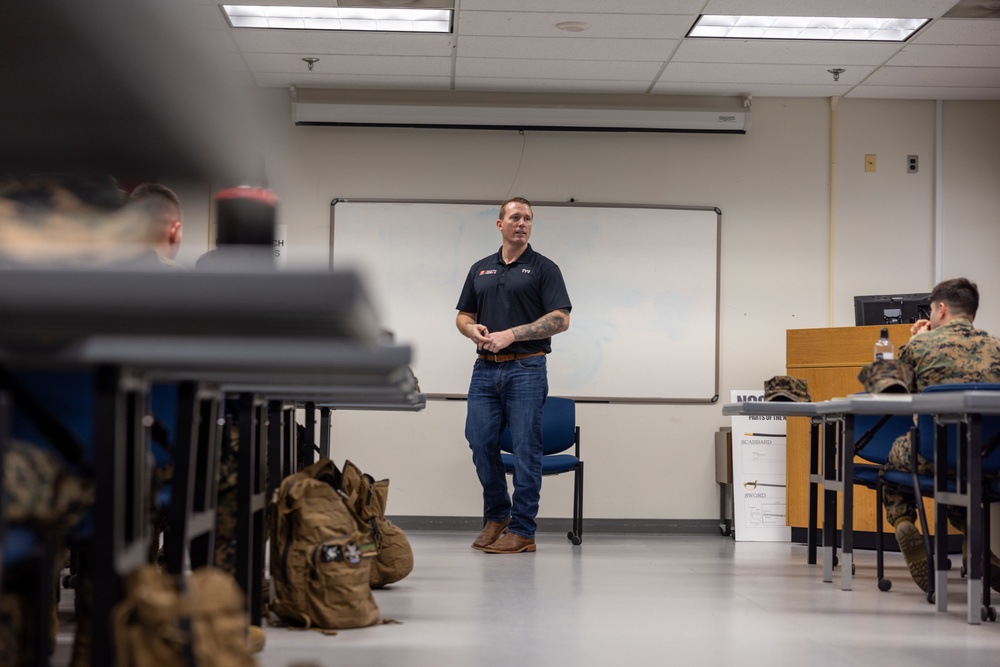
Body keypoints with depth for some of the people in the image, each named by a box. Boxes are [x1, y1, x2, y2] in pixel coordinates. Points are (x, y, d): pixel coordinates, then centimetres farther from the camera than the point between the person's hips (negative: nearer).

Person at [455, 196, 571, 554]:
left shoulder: (544, 268, 1)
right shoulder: (480, 269, 16)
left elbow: (560, 320, -8)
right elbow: (463, 315, 19)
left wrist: (512, 334, -15)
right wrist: (472, 329, -6)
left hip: (526, 369, -4)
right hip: (485, 369, 4)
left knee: (525, 450, -4)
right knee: (481, 445, 3)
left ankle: (522, 531, 2)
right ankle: (497, 517, 21)